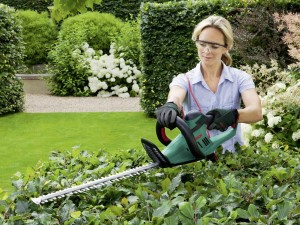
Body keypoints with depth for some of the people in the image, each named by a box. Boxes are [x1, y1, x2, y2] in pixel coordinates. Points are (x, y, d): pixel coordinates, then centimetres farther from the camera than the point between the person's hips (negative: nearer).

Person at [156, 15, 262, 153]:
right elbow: (176, 97, -21)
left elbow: (256, 112, -14)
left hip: (231, 156, 0)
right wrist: (171, 106, -43)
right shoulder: (184, 80, 2)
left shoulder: (240, 78, 2)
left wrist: (233, 115, -34)